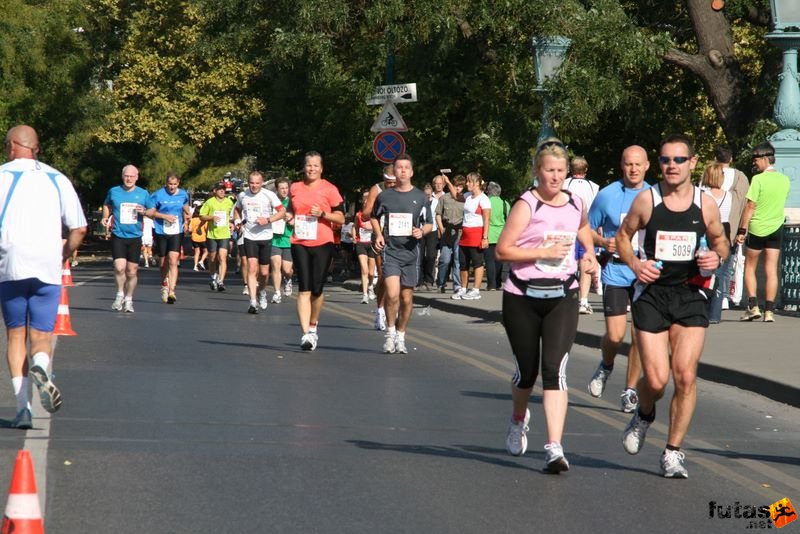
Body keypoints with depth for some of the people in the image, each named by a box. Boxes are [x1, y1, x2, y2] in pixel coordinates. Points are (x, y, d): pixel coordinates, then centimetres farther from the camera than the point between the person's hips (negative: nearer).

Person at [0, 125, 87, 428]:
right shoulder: (58, 180, 11)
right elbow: (79, 229, 9)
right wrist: (63, 257, 22)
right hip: (48, 269, 1)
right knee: (41, 335, 6)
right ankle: (40, 368, -30)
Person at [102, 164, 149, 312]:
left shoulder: (143, 194, 5)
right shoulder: (113, 192, 4)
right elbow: (107, 205, 22)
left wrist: (144, 212, -9)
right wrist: (105, 217, 4)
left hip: (135, 236, 1)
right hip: (118, 235, -1)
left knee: (132, 271, 5)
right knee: (119, 267, -17)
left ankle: (128, 299, 22)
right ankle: (120, 295, 6)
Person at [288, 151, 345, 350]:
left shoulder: (329, 189, -1)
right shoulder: (295, 188, 10)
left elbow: (340, 218, 0)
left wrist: (322, 213, -15)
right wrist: (290, 218, 5)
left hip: (322, 243, -2)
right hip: (300, 243, 2)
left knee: (317, 289, 2)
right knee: (304, 289, -7)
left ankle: (313, 326, 26)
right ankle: (306, 333, -11)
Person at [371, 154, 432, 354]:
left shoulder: (420, 197, 3)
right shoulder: (385, 196, 4)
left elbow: (429, 224, 10)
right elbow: (374, 217, 21)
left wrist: (421, 231, -12)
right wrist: (378, 234, 3)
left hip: (410, 251, 1)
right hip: (390, 250, -1)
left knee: (407, 297, 6)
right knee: (392, 294, -18)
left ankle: (401, 336, 22)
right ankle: (390, 332, -1)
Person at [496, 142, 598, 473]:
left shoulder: (576, 204, 7)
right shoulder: (527, 206, -9)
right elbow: (503, 250, -15)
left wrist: (589, 253, 17)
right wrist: (545, 251, -17)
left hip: (562, 297, 2)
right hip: (523, 298, -2)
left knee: (555, 370, -12)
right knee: (526, 370, 11)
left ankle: (554, 448, -18)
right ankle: (518, 420, 45)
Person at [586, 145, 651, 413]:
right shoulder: (607, 195, 1)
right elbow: (588, 230, 8)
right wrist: (603, 242, -12)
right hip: (615, 272, -1)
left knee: (640, 334, -2)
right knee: (615, 335, -7)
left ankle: (630, 389, 12)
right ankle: (605, 366, 26)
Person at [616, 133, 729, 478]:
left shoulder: (706, 204, 2)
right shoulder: (646, 200, -2)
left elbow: (720, 240, 17)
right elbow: (623, 235, 10)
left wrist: (717, 257, -6)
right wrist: (634, 264, -8)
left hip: (690, 295, 1)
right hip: (651, 294, -1)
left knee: (685, 375, -9)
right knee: (656, 379, -6)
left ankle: (673, 451, 5)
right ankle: (644, 416, 30)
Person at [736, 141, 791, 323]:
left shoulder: (758, 179, -14)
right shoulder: (785, 180, 3)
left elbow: (750, 207, -14)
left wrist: (741, 231, -10)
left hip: (757, 228, -4)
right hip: (776, 228, 4)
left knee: (749, 267, 10)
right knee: (771, 271, 4)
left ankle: (753, 307, 1)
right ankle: (769, 311, 0)